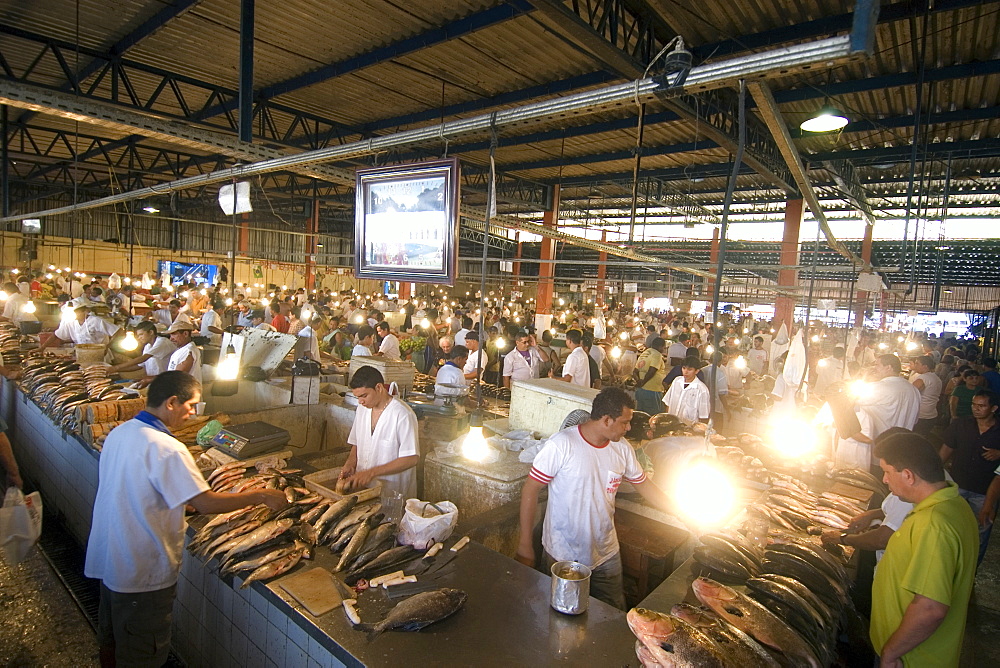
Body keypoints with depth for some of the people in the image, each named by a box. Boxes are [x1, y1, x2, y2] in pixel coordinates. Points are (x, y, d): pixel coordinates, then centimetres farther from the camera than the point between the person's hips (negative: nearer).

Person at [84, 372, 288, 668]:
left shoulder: (118, 433, -1)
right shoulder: (166, 449, -29)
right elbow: (206, 504, -31)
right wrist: (261, 496, -20)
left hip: (107, 559, 9)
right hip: (143, 573, -9)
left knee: (111, 640, 28)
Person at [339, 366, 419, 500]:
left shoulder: (403, 415, -15)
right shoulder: (362, 409, 9)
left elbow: (411, 459, -17)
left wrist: (371, 473, -20)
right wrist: (350, 464, 0)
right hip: (362, 487, 7)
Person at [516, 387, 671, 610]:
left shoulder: (623, 448, -3)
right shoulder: (561, 445, -22)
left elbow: (644, 485, 12)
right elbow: (530, 490, -17)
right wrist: (525, 546, -15)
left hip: (606, 555, 5)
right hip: (562, 556, -4)